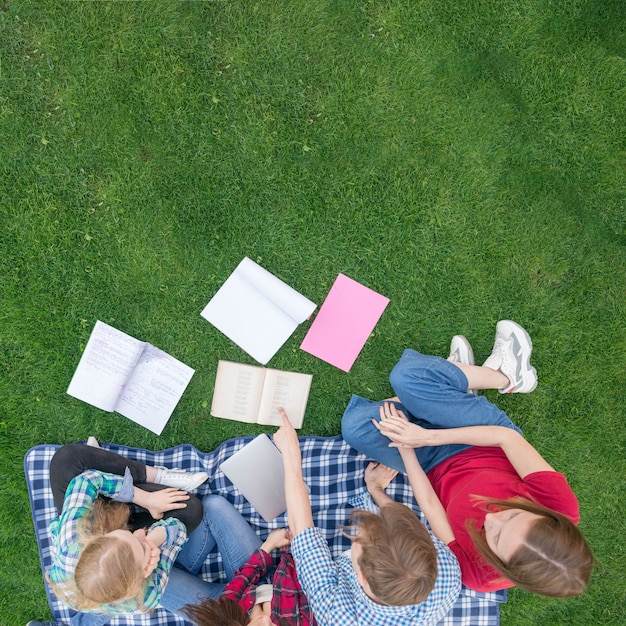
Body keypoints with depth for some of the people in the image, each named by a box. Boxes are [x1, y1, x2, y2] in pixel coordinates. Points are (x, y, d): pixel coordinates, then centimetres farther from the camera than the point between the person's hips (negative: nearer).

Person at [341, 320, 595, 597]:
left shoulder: (479, 576, -33)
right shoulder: (561, 504, -31)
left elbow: (430, 506, -20)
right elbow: (506, 437, -25)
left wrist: (405, 449, -15)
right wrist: (427, 436, -28)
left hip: (441, 468, -2)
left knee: (357, 426, -20)